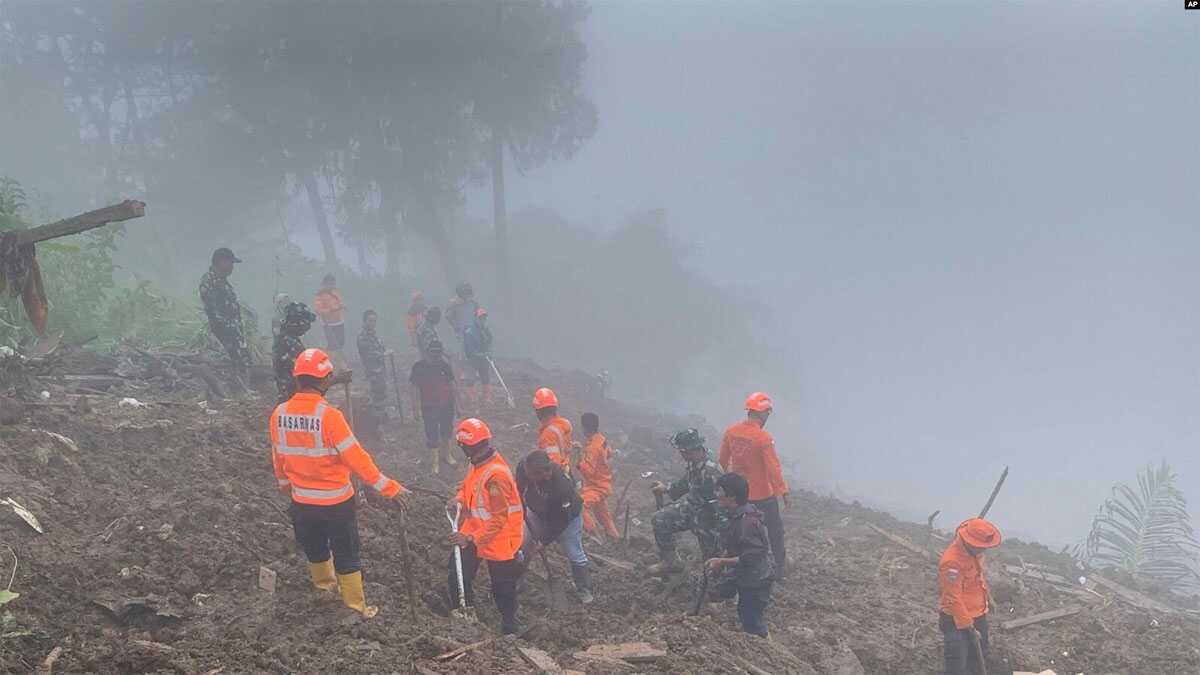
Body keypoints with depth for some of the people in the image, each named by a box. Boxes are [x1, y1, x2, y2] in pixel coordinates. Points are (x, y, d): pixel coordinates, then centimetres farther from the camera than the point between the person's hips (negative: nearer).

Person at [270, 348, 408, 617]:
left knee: (314, 548, 28)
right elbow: (356, 458, -25)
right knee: (346, 554, 12)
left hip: (301, 501, 5)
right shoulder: (328, 415, -26)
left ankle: (324, 583, 52)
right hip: (336, 501, -5)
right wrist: (388, 487, -18)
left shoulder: (279, 413, -10)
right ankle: (356, 607, 23)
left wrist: (283, 481, 27)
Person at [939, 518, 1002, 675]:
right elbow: (953, 598, -27)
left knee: (979, 656, 23)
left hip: (978, 615, 9)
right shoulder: (952, 561, -30)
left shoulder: (975, 551, -3)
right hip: (957, 621, -9)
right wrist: (968, 626, -21)